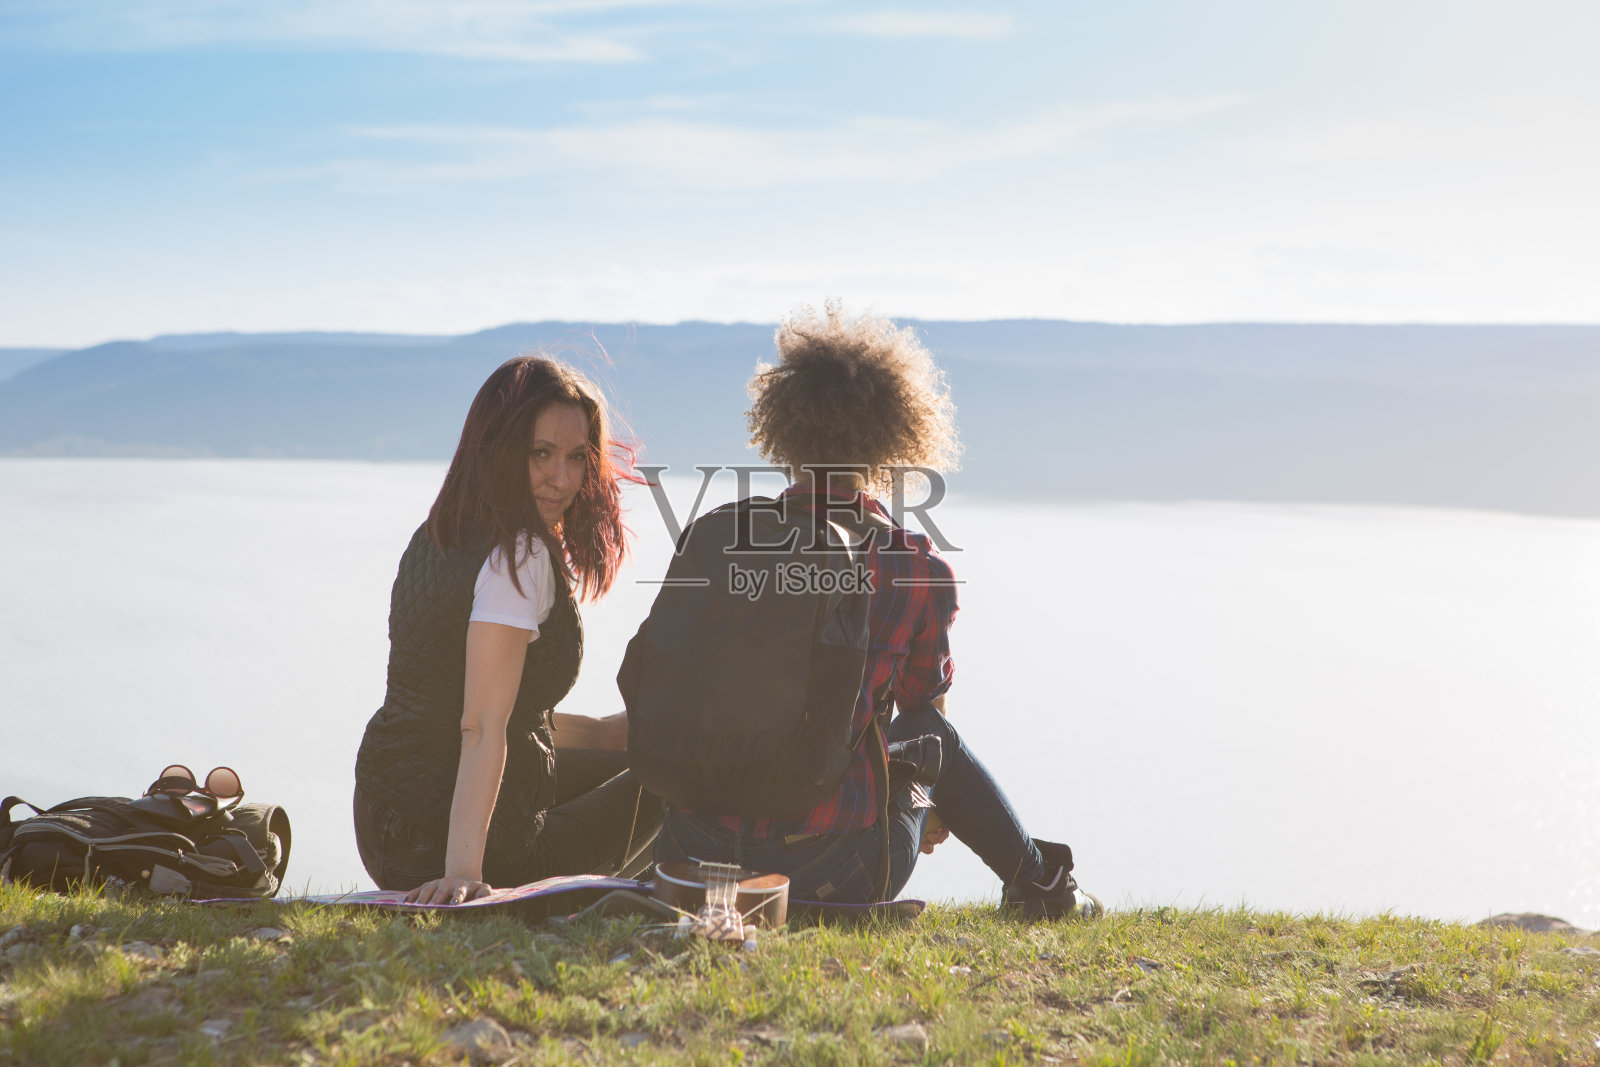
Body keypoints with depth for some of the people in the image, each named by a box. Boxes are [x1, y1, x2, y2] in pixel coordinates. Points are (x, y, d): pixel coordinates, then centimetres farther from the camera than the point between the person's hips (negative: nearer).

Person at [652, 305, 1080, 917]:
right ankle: (1038, 882, 42)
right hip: (826, 868, -3)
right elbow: (925, 701, 15)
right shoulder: (919, 571, -4)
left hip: (691, 846, 3)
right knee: (928, 728, 26)